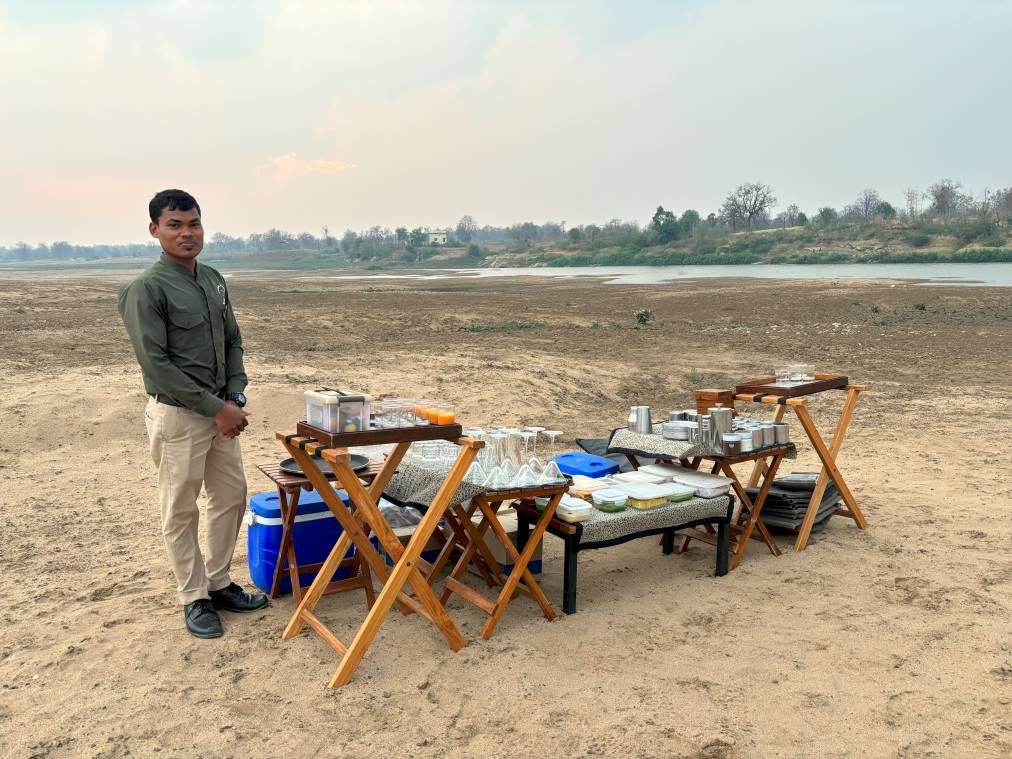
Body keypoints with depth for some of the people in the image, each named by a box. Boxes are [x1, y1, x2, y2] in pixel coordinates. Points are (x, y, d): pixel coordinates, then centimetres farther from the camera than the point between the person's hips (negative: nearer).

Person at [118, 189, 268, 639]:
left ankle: (218, 584, 30)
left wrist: (235, 398, -1)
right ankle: (194, 598, 20)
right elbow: (156, 364, -17)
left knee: (232, 497, 14)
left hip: (220, 411, 7)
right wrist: (214, 408, -17)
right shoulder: (147, 289, -14)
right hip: (177, 415, -7)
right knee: (181, 512, 5)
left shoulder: (214, 280, 8)